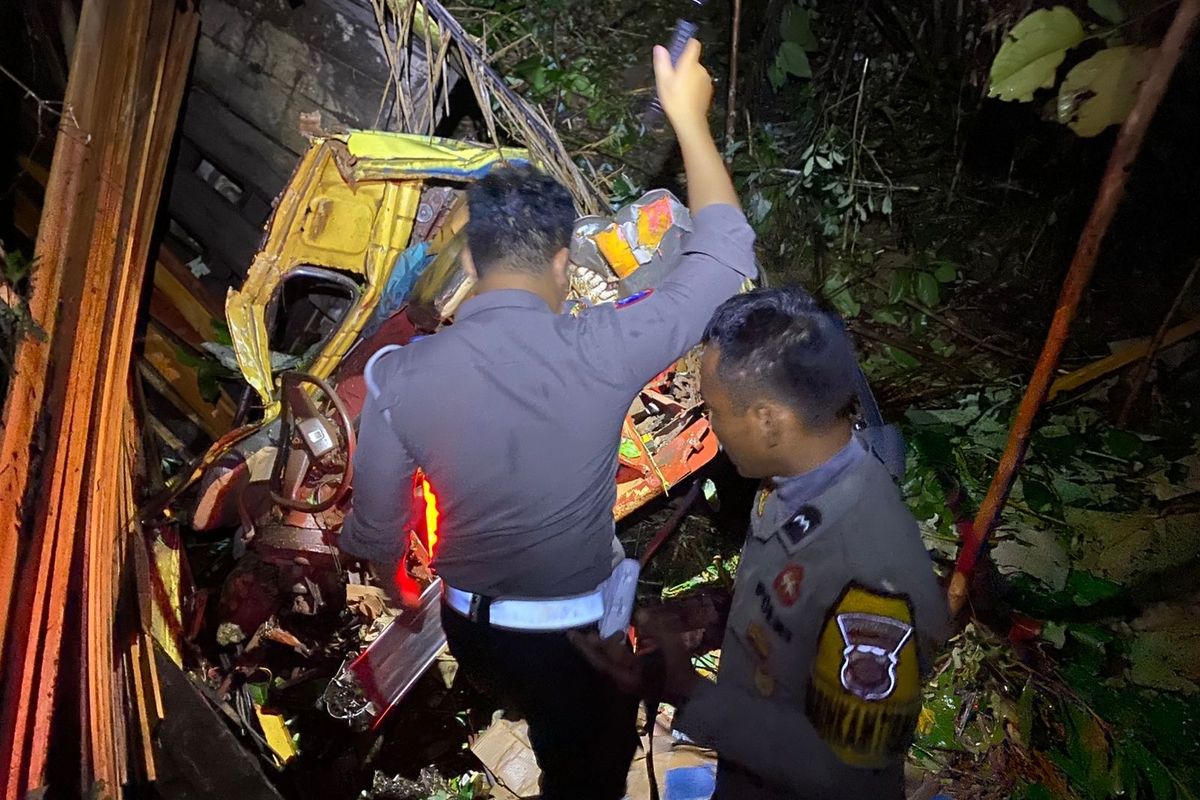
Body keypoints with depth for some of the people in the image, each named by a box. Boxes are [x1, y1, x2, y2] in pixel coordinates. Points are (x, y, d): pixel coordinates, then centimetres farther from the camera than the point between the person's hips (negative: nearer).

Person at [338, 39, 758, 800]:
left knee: (560, 733, 35)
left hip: (473, 624, 3)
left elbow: (374, 530, -6)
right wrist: (689, 116, -6)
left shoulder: (401, 376, -18)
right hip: (580, 628, -2)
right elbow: (726, 259, -13)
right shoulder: (601, 354, -26)